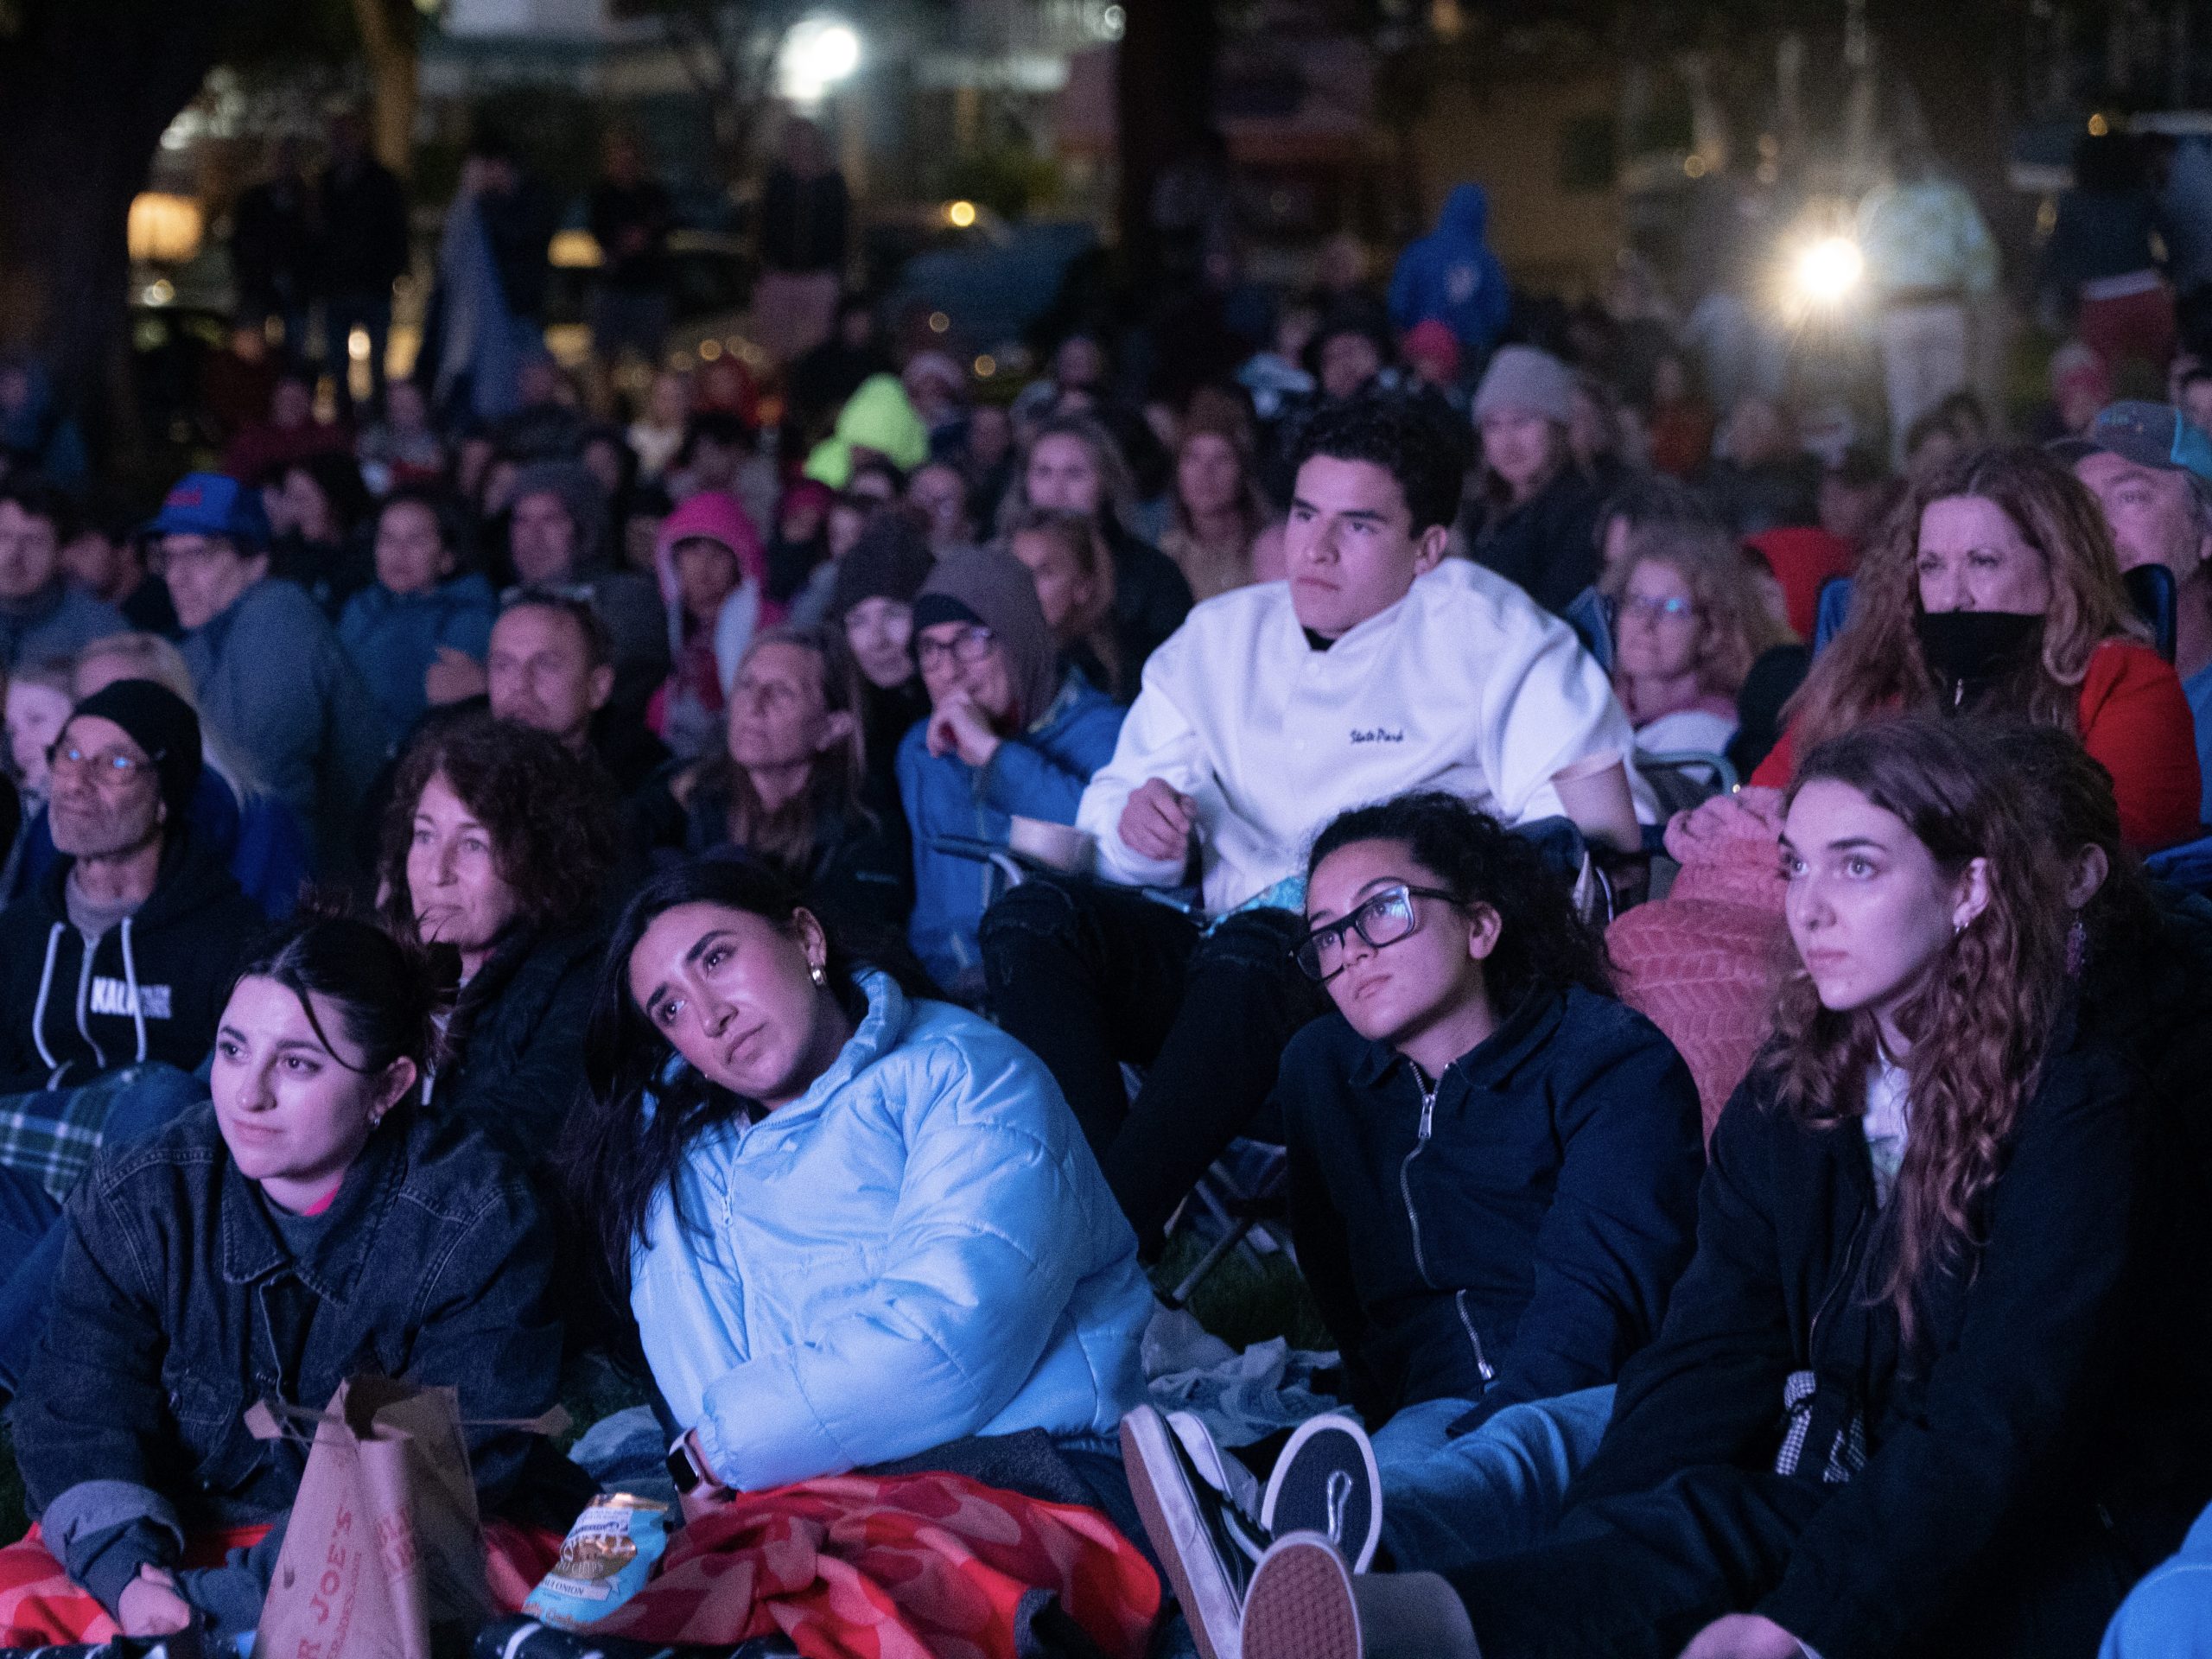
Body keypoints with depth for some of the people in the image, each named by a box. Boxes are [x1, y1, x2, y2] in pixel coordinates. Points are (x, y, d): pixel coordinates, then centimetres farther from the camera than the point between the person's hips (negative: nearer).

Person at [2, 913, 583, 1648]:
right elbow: (78, 1409, -4)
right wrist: (128, 1571, -26)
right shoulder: (135, 1201, -1)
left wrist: (219, 1604, -28)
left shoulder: (478, 1226, -13)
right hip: (196, 1535, 2)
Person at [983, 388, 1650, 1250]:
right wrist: (1137, 828, -7)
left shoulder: (1487, 636, 3)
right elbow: (1114, 809, 17)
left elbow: (1603, 824, -6)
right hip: (1221, 979, 5)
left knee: (1254, 945, -38)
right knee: (1031, 916, -21)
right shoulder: (1218, 637, 18)